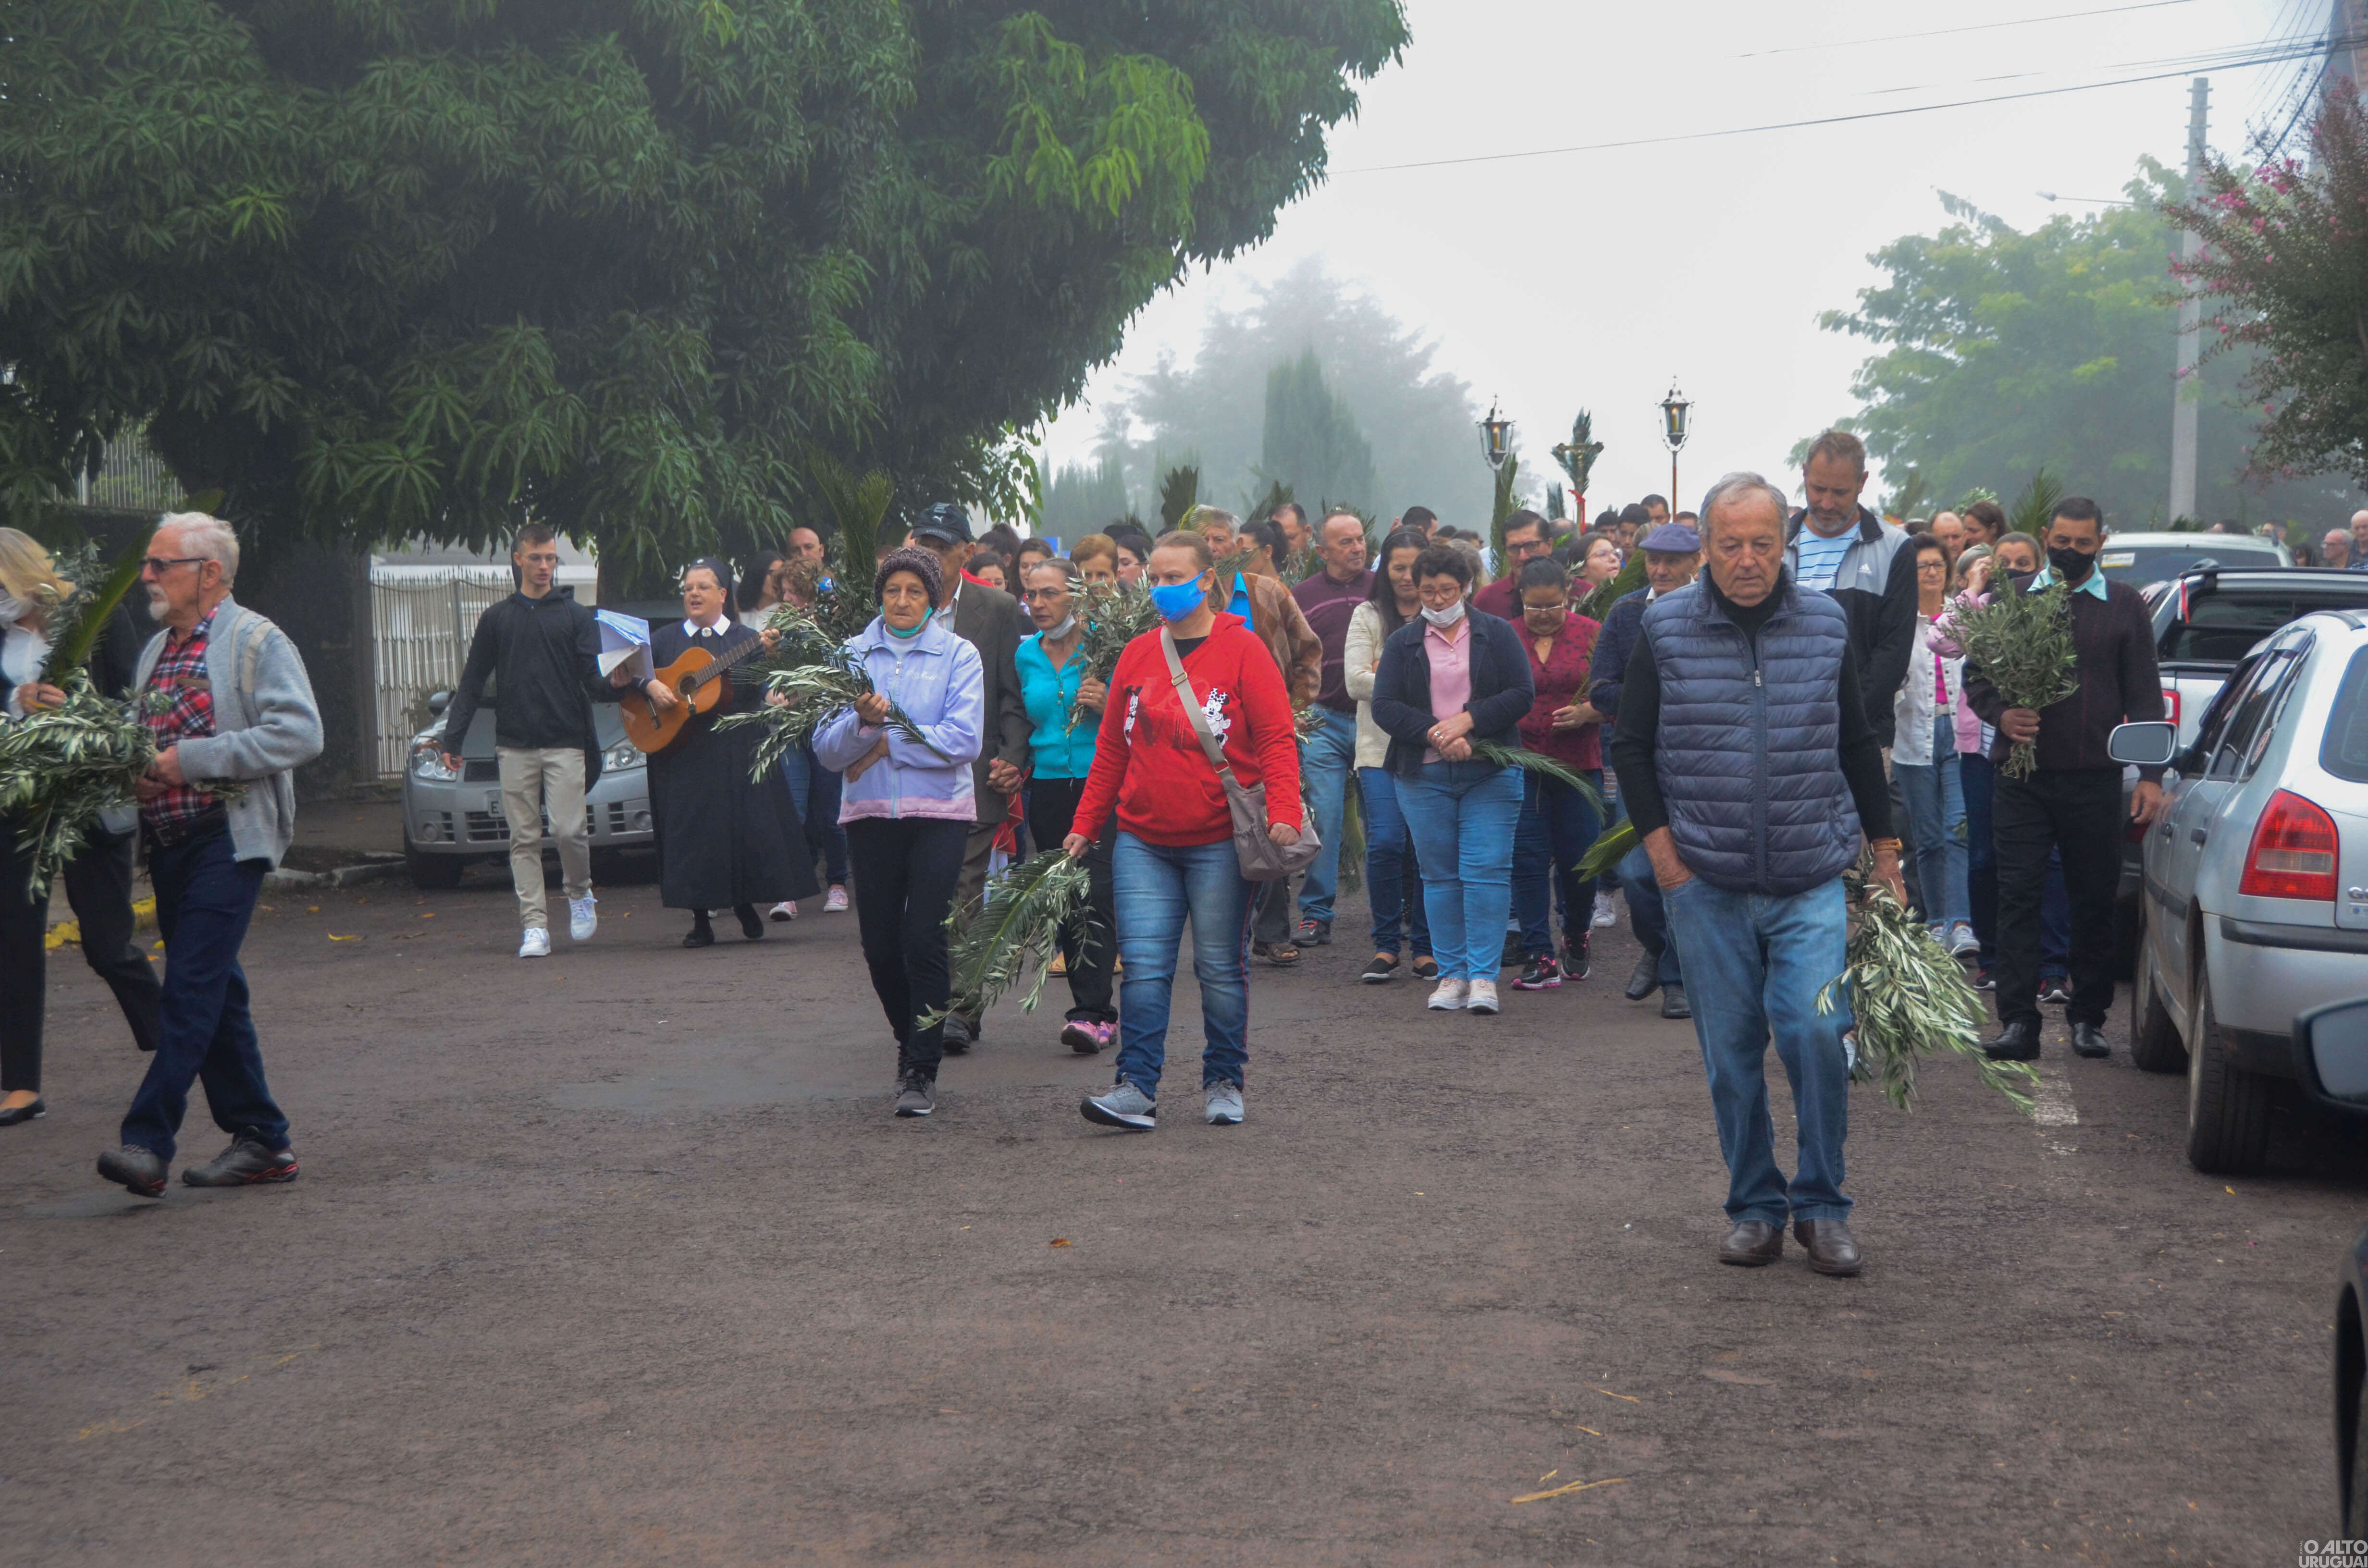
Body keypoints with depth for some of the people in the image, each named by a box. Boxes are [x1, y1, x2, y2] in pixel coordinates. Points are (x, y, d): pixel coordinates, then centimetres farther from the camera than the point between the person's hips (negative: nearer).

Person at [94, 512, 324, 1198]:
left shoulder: (256, 641, -5)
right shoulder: (156, 652, 19)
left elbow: (299, 732, -17)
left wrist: (189, 760, -19)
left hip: (229, 839, -8)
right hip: (168, 843, 8)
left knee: (192, 989, -14)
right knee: (215, 993, 9)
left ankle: (148, 1142, -18)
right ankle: (261, 1140, 16)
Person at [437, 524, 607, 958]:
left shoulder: (576, 616, 9)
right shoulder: (496, 619, 14)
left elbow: (594, 678, 2)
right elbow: (472, 683, 15)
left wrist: (615, 682, -22)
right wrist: (452, 738, 8)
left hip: (566, 742, -2)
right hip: (514, 746, 2)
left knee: (568, 828, -12)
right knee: (524, 838, 0)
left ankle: (579, 893, 15)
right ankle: (534, 925, 2)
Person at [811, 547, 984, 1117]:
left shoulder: (958, 655, 2)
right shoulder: (853, 654, 9)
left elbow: (963, 739, -11)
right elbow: (826, 747, 1)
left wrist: (886, 743, -10)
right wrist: (863, 723, -18)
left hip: (939, 813, -3)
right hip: (869, 814, 3)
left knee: (923, 939, -11)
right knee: (880, 946, 5)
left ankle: (921, 1071, -2)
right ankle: (913, 1043, 30)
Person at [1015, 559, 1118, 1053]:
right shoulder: (1026, 654, 11)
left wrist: (1106, 706, -18)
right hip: (1049, 787, 5)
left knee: (1096, 896, -14)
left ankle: (1091, 1013, -16)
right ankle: (1100, 1010, 16)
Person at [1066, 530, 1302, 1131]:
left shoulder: (1242, 650, -2)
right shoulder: (1138, 654, 10)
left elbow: (1276, 739, -6)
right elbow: (1112, 749, 15)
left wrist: (1284, 810, -19)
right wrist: (1085, 825, 13)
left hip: (1218, 843, -3)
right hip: (1142, 841, 3)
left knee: (1220, 967, 6)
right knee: (1143, 964, -4)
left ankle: (1223, 1082, 18)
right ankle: (1137, 1087, -3)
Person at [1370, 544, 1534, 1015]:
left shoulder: (1498, 635, 7)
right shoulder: (1402, 642, 9)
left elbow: (1521, 695, -2)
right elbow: (1384, 707, -1)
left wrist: (1468, 719, -14)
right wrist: (1435, 734, -14)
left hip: (1490, 775, -1)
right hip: (1423, 777, 2)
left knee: (1486, 871, -7)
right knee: (1440, 875, 4)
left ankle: (1484, 976, -4)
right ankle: (1452, 973, 10)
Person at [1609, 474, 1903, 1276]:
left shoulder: (1825, 624, 4)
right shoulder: (1666, 630, 0)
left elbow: (1859, 745, 14)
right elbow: (1631, 748, 7)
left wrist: (1885, 852, 13)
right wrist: (1662, 849, -2)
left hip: (1812, 884, 0)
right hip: (1706, 883, 0)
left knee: (1815, 1031, -11)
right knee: (1731, 1051, 4)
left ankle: (1822, 1207, 4)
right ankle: (1754, 1208, 17)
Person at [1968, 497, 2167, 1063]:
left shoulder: (2125, 607, 8)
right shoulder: (2012, 598, 9)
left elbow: (2144, 697, 7)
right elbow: (1976, 676, 12)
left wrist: (2151, 774, -2)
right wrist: (2001, 715, -10)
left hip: (2095, 779, 0)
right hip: (2022, 777, 0)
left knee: (2095, 900, 6)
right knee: (2018, 895, -4)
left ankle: (2088, 1017, 17)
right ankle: (2018, 1021, -3)